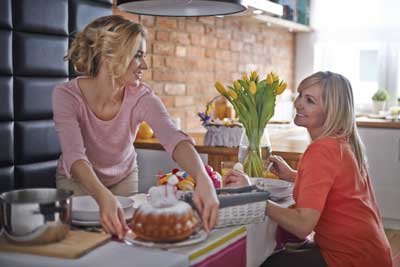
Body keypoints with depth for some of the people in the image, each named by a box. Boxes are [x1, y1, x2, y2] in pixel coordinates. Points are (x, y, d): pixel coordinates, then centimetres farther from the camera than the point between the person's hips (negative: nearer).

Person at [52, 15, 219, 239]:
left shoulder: (141, 97, -26)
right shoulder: (66, 95, -30)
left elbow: (173, 138, -42)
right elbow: (74, 156, -43)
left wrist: (203, 179, -62)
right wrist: (104, 197, -63)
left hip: (124, 177, 2)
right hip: (77, 180, -1)